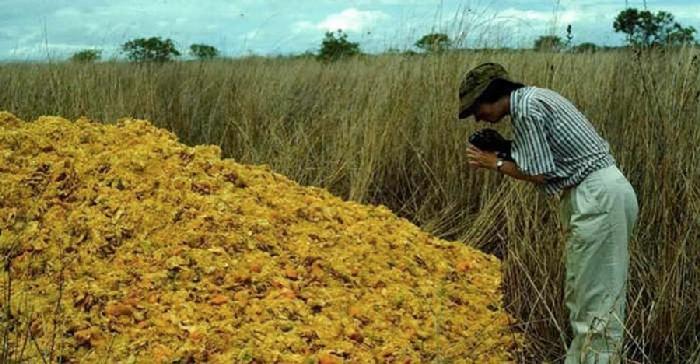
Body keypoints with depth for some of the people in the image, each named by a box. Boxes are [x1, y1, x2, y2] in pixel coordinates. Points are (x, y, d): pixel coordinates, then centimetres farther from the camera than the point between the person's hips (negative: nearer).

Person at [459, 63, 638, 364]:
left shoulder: (526, 107, -12)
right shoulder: (533, 99, 18)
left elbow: (539, 174, -14)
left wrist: (497, 164, 0)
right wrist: (503, 152, 12)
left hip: (598, 197, -10)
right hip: (602, 192, 10)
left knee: (595, 296, -5)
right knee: (584, 292, 15)